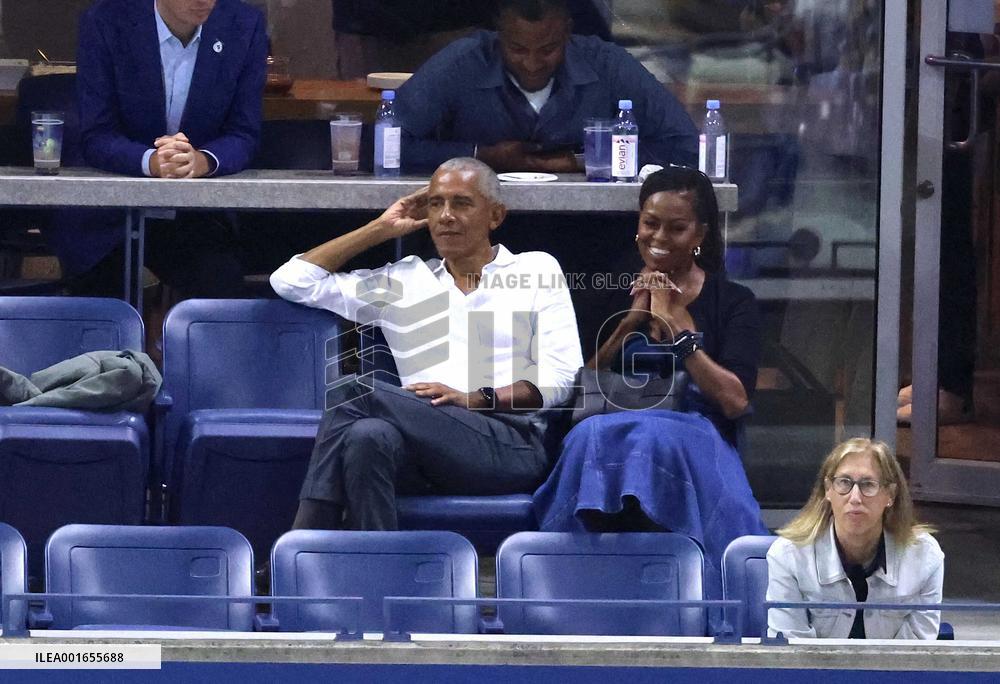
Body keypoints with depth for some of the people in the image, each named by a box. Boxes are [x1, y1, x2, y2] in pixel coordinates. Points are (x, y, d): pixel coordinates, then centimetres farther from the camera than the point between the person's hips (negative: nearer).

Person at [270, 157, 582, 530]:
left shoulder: (536, 270, 19)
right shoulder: (401, 282, 26)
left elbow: (559, 378, 6)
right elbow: (291, 280, 24)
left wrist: (478, 399, -10)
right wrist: (380, 229, 24)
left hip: (514, 446, -3)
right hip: (426, 453, 3)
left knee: (354, 394, -26)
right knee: (367, 436, -36)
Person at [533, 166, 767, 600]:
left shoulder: (732, 302, 12)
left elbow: (735, 401, -1)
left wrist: (676, 328, -3)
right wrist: (630, 322, 3)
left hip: (697, 439, -2)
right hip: (611, 434, 2)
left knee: (654, 438, -39)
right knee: (594, 435, -36)